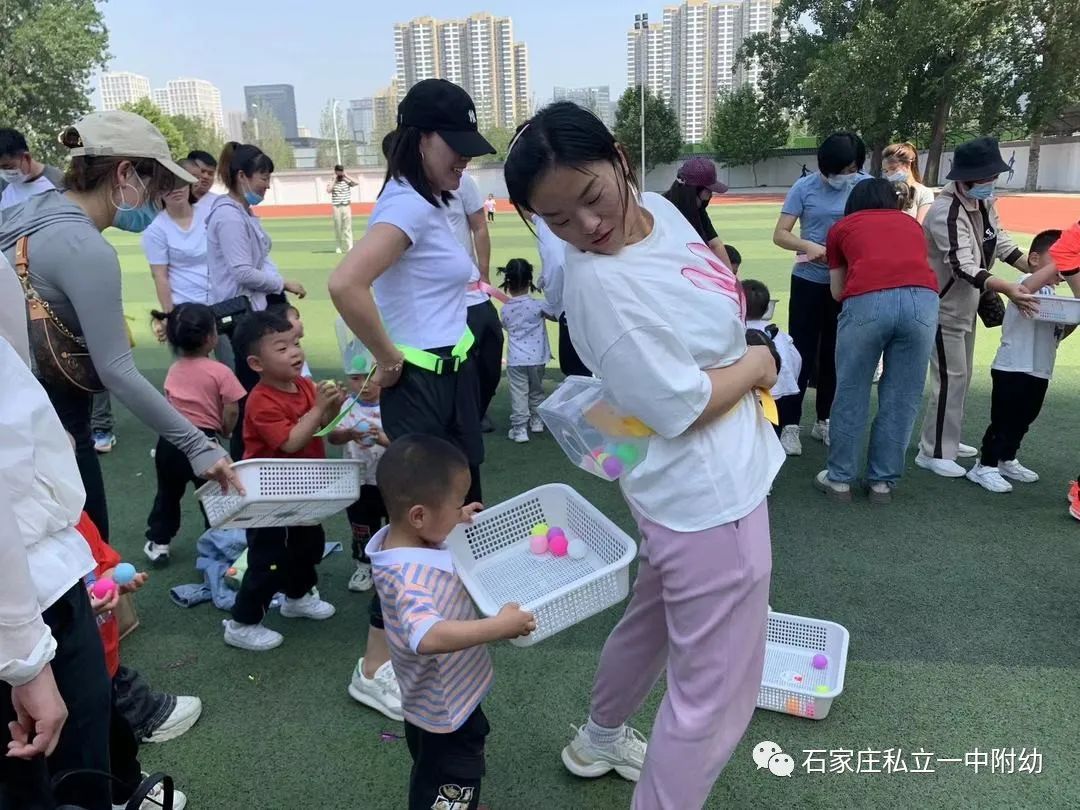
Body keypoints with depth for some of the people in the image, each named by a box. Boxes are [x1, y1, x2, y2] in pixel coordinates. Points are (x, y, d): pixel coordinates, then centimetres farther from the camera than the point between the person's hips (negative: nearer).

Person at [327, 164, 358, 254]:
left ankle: (348, 247, -4)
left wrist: (347, 176, -3)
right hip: (336, 207, 0)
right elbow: (328, 190, -13)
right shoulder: (332, 182, 7)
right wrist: (334, 179, -6)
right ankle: (339, 247, 12)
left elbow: (357, 183, -10)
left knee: (347, 227, -3)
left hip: (346, 206, 0)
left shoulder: (347, 181, 8)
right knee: (337, 228, 4)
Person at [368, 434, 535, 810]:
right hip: (443, 710, -10)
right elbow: (428, 637, -53)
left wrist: (455, 523, 2)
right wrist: (500, 626, -46)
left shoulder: (403, 538, -10)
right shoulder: (411, 577, -38)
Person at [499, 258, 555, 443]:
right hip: (537, 358, 0)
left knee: (518, 394, 2)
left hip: (515, 359, 0)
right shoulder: (538, 305, -9)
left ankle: (519, 428, -4)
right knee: (536, 391, 19)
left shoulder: (505, 309, -1)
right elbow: (555, 316, 2)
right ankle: (536, 421, 31)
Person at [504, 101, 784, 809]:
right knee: (716, 696, 3)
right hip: (710, 495, -10)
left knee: (655, 620, 29)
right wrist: (757, 364, -8)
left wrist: (742, 362, 4)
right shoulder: (599, 284, -26)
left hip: (702, 485, 10)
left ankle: (599, 740, 55)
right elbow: (681, 407, -25)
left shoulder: (662, 210, 0)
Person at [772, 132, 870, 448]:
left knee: (836, 353, 12)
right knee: (802, 352, 0)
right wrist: (809, 247, -27)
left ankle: (824, 420, 25)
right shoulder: (804, 187, -7)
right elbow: (780, 234, -9)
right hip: (809, 282, -2)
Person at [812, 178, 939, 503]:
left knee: (851, 395, 12)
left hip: (868, 302, -2)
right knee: (902, 398, 13)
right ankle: (883, 481, 22)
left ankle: (840, 478, 22)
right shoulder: (912, 224, 32)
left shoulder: (842, 227, 27)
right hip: (922, 300, 2)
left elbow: (838, 292, 32)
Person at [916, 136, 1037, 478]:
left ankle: (945, 440, 30)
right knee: (950, 379, -8)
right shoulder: (945, 212, -26)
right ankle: (933, 452, 2)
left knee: (960, 376, 17)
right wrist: (1007, 289, -46)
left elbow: (1001, 241, 11)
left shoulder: (984, 202, 3)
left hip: (967, 304, 10)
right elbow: (964, 266, -35)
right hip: (943, 306, -10)